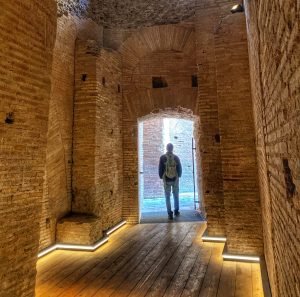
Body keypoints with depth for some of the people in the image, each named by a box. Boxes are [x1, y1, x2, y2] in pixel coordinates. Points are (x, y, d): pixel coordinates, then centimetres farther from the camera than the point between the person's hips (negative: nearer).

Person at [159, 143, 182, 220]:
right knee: (176, 195, 18)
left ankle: (170, 213, 4)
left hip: (166, 180, -1)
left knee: (167, 197, 6)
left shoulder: (162, 157, -7)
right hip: (175, 179, 2)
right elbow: (180, 168, 0)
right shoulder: (176, 157, -3)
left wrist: (161, 177, 11)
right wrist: (178, 176, 17)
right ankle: (176, 211, 25)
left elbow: (160, 169, -5)